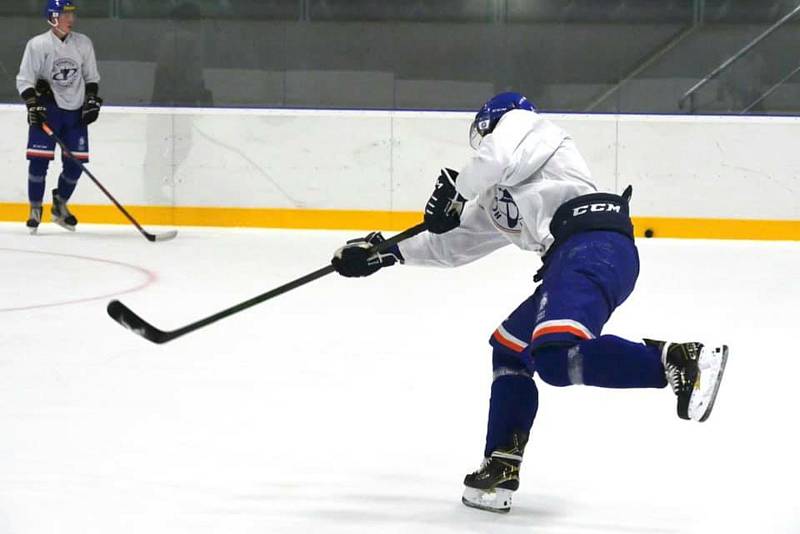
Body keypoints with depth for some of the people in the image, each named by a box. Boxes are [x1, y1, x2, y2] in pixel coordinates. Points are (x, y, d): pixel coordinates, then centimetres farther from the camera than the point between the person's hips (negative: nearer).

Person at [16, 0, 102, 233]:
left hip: (76, 112, 3)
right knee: (39, 160, -10)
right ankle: (35, 209, 5)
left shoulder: (83, 43, 4)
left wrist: (92, 101, 3)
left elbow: (91, 77, 14)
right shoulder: (37, 45, -7)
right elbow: (24, 80, -7)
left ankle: (60, 205, 23)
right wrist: (34, 106, -17)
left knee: (75, 163, 1)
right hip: (46, 109, -3)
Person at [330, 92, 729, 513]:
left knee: (557, 356, -28)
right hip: (571, 259, 10)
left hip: (594, 245, -10)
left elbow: (496, 159, -10)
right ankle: (500, 470, 15)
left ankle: (680, 360, -30)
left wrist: (453, 190, 8)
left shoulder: (518, 122, 14)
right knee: (510, 348, 17)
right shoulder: (497, 197, 37)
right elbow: (453, 243, 42)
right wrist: (387, 253, 41)